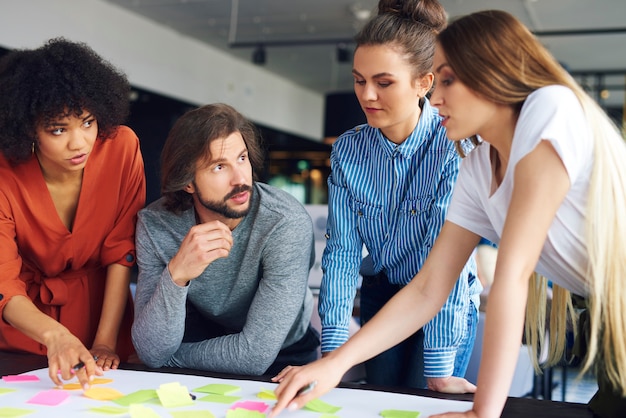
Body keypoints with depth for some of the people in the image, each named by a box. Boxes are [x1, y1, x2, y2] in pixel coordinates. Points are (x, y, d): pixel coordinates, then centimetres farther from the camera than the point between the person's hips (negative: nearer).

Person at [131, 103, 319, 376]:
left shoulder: (287, 223, -28)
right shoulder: (155, 224, -18)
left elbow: (255, 354, -26)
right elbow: (152, 353, -21)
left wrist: (171, 356, -15)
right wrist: (175, 275, -38)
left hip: (282, 358, -1)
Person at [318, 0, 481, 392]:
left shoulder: (454, 146, -22)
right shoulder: (348, 149, -9)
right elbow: (342, 249, -11)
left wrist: (439, 370, -29)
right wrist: (333, 350, -19)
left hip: (448, 304, -3)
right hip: (380, 297, 4)